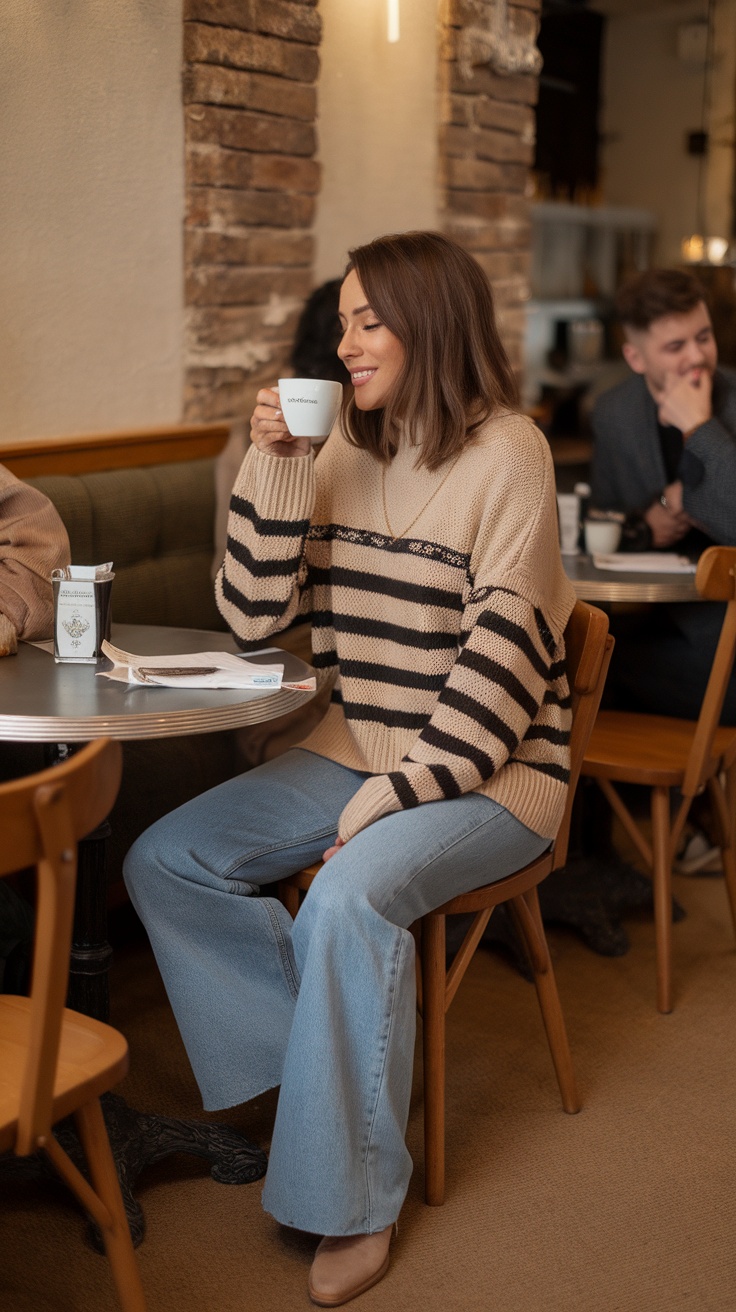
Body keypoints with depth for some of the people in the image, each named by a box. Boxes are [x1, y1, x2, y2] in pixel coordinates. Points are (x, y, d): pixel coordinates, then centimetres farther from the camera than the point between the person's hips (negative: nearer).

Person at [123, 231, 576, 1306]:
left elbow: (505, 652, -16)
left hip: (489, 772, -7)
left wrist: (397, 794, -22)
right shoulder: (347, 449, 8)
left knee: (349, 894, -33)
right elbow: (255, 614, 3)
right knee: (161, 863, -6)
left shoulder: (507, 453, -10)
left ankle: (354, 1200, -15)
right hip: (356, 752, 7)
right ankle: (334, 1051, 2)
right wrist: (275, 467, -8)